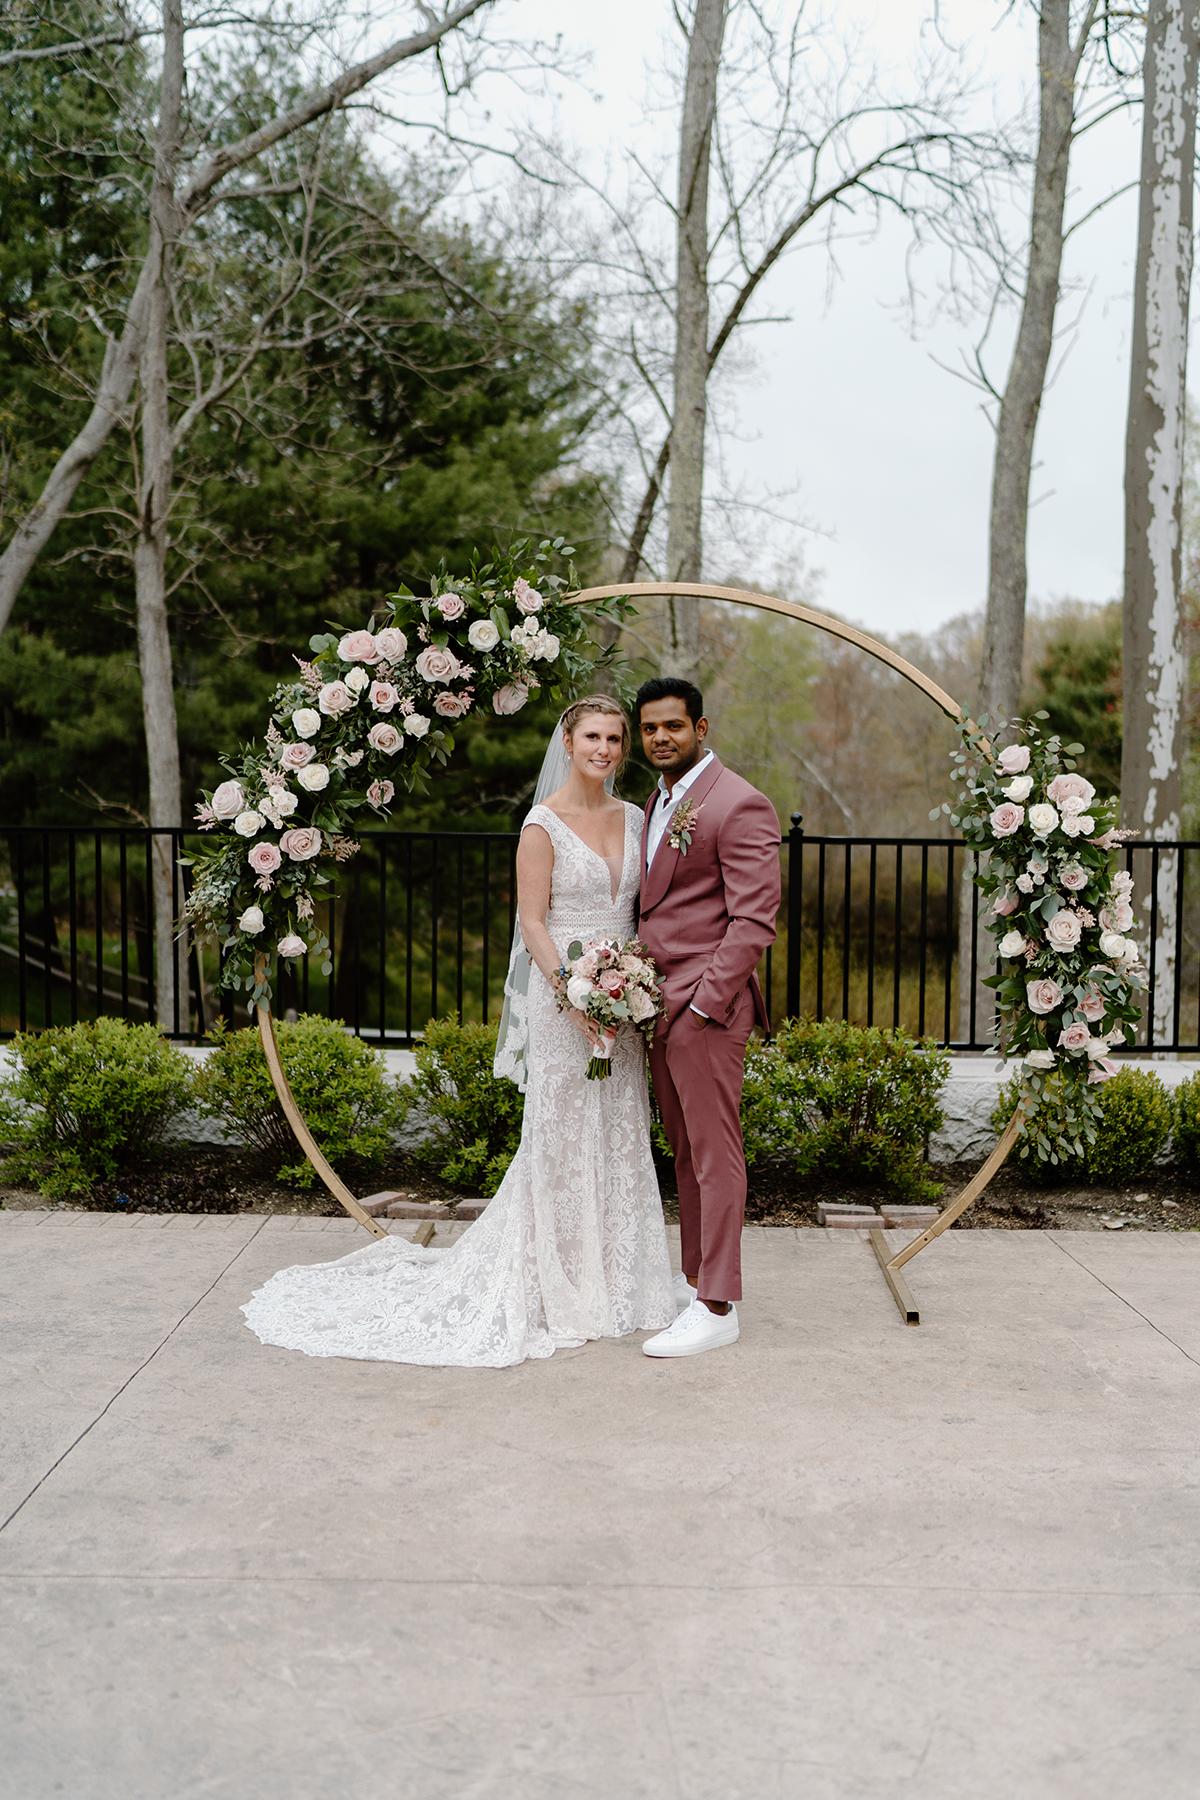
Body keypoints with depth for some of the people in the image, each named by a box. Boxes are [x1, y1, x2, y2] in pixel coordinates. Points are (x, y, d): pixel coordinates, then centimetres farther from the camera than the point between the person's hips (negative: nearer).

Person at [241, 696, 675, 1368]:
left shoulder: (634, 819, 10)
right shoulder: (544, 824, -7)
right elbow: (533, 921, -10)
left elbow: (642, 909, 14)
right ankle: (562, 1290, 14)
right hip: (563, 996, -6)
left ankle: (611, 1280, 23)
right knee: (563, 1139, 1)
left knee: (618, 1137, 10)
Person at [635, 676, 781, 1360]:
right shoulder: (659, 801, 17)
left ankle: (717, 1309, 4)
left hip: (706, 1005, -8)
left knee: (715, 1154, -2)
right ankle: (694, 1277, 26)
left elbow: (754, 920, -16)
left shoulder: (740, 804, -11)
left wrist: (705, 1002, -18)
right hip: (659, 1002, 8)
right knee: (686, 1152, 15)